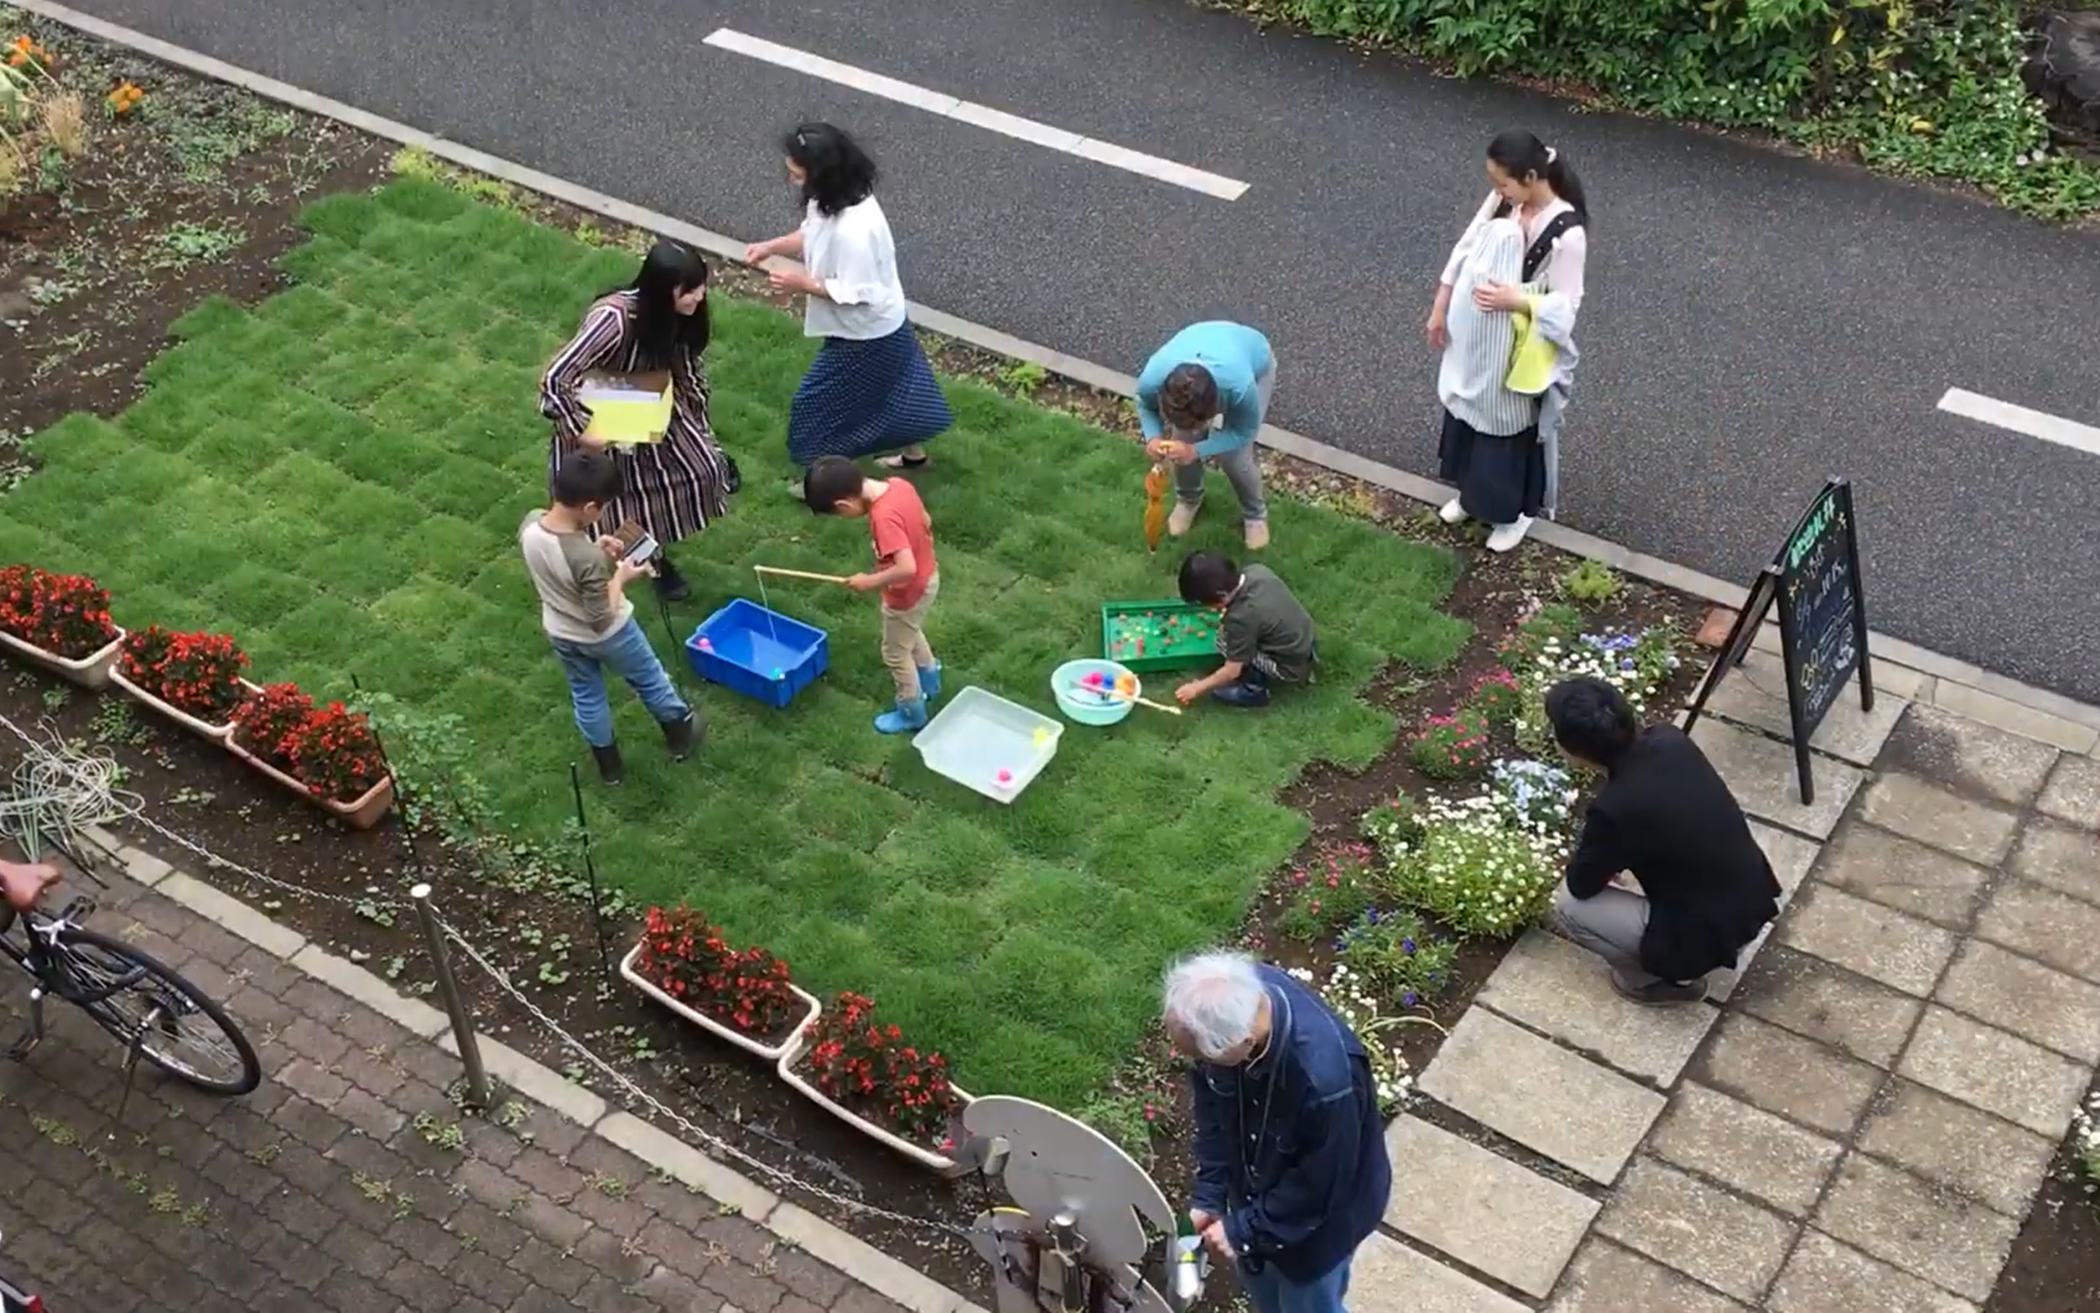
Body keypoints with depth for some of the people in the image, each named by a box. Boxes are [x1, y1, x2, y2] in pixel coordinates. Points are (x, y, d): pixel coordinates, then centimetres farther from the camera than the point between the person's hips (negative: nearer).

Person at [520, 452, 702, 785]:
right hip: (606, 636, -5)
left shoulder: (530, 525, -23)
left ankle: (609, 765, 49)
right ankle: (680, 734, 50)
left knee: (587, 697, 29)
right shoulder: (589, 559, -42)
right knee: (649, 680, 26)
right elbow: (602, 620, -28)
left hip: (561, 633, 5)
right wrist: (620, 577, -16)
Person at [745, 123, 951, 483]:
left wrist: (803, 283, -25)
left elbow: (855, 294, -31)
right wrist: (771, 247, -7)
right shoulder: (833, 200, -10)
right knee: (890, 387, 30)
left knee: (818, 402, 9)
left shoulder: (854, 229, -39)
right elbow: (811, 236, 8)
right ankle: (913, 452, 53)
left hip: (866, 334, -9)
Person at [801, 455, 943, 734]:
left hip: (907, 595, -8)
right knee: (912, 634, 34)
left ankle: (912, 713, 37)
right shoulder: (899, 485, -13)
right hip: (929, 579, 8)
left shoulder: (884, 517, -38)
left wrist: (869, 582, -26)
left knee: (896, 653, 17)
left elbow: (906, 569, -41)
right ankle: (929, 682, 56)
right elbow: (926, 523, 3)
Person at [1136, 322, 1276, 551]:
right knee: (1181, 444, -3)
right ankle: (1188, 499, 31)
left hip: (1256, 360, -3)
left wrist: (1197, 450, -39)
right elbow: (1146, 405, -12)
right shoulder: (1152, 379, -39)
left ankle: (1255, 514, 23)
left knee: (1233, 456, -9)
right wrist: (1153, 438, -33)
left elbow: (1244, 431, -25)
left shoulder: (1239, 386, -47)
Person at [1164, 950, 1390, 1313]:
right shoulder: (1231, 1002, -28)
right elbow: (1211, 1100, -9)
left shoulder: (1325, 1078, -46)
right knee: (1259, 1279, 31)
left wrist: (1244, 1229, -17)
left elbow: (1319, 1186, -28)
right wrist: (1207, 1194, -9)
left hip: (1320, 1210, -5)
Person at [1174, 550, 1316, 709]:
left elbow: (1232, 672, -18)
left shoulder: (1241, 617, -29)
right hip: (1308, 644, 8)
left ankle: (1254, 689, 3)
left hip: (1292, 668, -8)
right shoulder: (1256, 571, -10)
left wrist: (1196, 688, -5)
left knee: (1225, 641, -11)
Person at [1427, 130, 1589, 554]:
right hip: (1476, 340, 7)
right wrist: (1440, 310, 4)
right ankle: (1472, 493, 50)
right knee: (1467, 409, 25)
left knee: (1511, 426, 14)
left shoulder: (1567, 233, -29)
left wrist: (1515, 299, -34)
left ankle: (1514, 511, 39)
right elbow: (1464, 252, 1)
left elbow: (1564, 308, -22)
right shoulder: (1503, 201, -11)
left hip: (1519, 352, -7)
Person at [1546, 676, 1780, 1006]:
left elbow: (1581, 885, -7)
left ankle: (1672, 976, 14)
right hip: (1755, 900, 7)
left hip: (1710, 935, -7)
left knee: (1568, 904, 0)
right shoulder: (1671, 740, -8)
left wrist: (1594, 850, 11)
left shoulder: (1614, 809, -27)